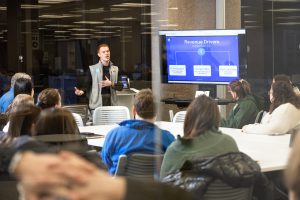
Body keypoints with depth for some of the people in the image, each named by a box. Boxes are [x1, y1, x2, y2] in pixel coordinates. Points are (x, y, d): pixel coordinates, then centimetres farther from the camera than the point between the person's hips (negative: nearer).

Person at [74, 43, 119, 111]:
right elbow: (88, 85, 2)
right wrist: (82, 91, -16)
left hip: (111, 103, 2)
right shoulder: (92, 69, 4)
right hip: (97, 104, -2)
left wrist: (111, 84, -11)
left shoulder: (115, 69, 11)